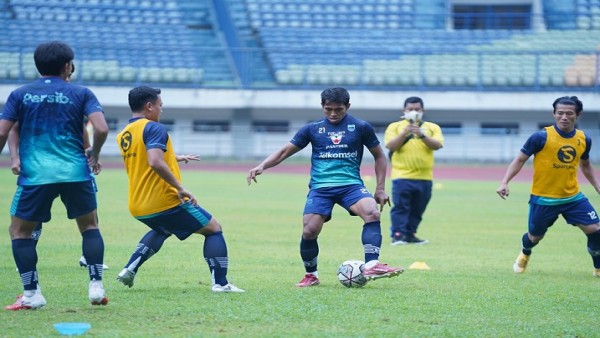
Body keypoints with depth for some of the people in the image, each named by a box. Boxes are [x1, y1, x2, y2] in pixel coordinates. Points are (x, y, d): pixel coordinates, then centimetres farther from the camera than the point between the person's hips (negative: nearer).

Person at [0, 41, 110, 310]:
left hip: (34, 175, -1)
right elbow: (101, 129, -6)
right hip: (76, 173, 1)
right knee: (89, 226, 20)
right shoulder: (81, 94, 5)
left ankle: (31, 294, 5)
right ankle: (96, 286, 8)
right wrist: (94, 155, 12)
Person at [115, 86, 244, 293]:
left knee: (162, 230, 39)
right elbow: (155, 163, -29)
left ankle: (130, 270, 21)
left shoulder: (123, 136, 13)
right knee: (213, 229, 7)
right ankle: (220, 283, -2)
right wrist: (180, 188, -23)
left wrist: (177, 157, 39)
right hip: (164, 202, -8)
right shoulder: (154, 128, -14)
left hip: (138, 209, 8)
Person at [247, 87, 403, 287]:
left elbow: (379, 156, 15)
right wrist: (262, 166, -5)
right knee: (309, 231, -15)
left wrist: (380, 189, 8)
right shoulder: (313, 129, 8)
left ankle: (371, 266, -30)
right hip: (320, 187, 1)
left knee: (372, 213, -29)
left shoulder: (360, 127, 6)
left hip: (351, 184, -1)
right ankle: (311, 275, 10)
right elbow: (284, 152, 12)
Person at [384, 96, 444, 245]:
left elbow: (437, 145, -5)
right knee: (400, 208, -7)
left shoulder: (432, 127, 10)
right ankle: (397, 235, -6)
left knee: (417, 209, 7)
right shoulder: (395, 126, 6)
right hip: (402, 176, -3)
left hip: (424, 178, 3)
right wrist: (404, 133, -19)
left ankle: (410, 234, 16)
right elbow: (390, 145, -7)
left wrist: (422, 135, -19)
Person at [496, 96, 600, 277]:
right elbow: (520, 160, -8)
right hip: (543, 199, -3)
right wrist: (505, 183, -18)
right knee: (535, 237, 12)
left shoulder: (584, 139, -2)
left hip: (573, 197, 3)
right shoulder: (541, 137, -16)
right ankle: (524, 254, 49)